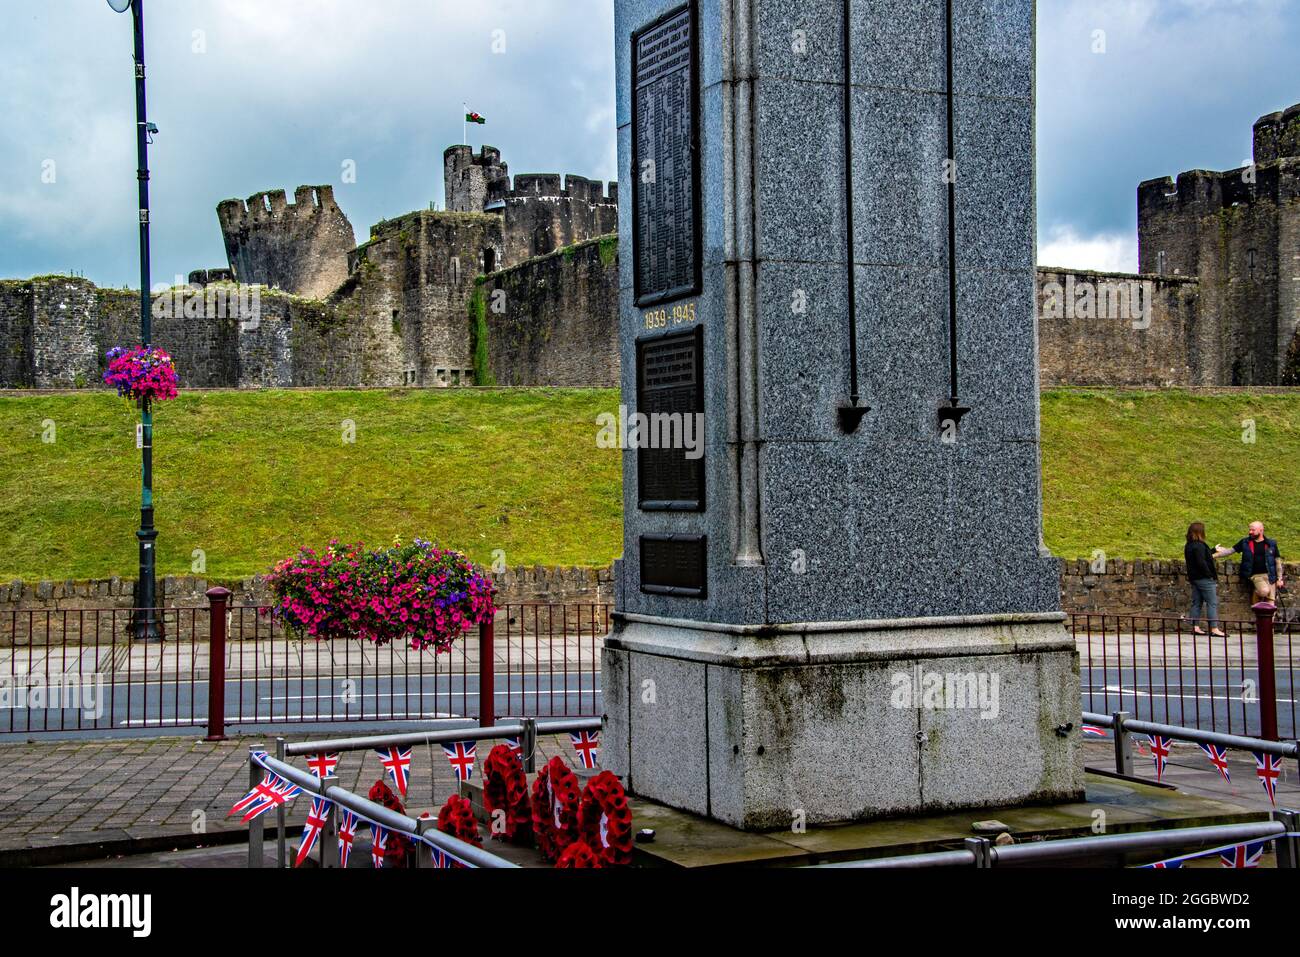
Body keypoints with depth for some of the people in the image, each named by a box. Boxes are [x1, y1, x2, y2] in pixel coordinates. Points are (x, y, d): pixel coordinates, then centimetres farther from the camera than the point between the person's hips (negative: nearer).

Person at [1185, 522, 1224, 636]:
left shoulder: (1188, 546, 11)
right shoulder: (1199, 546, -18)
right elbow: (1201, 563, -23)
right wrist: (1210, 575, -15)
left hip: (1194, 578, 9)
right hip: (1204, 579, -9)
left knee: (1196, 603, 11)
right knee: (1212, 603, -5)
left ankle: (1195, 627, 11)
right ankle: (1214, 628, -8)